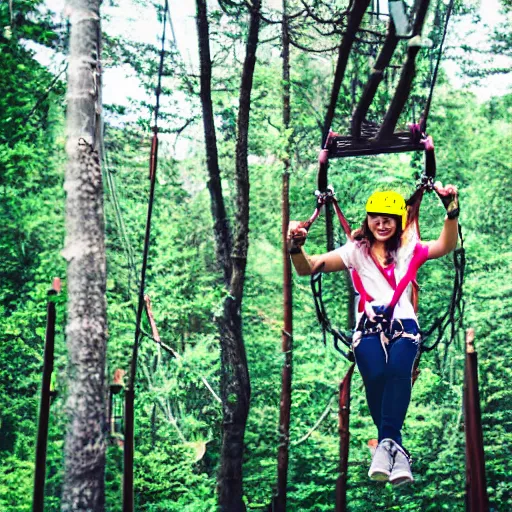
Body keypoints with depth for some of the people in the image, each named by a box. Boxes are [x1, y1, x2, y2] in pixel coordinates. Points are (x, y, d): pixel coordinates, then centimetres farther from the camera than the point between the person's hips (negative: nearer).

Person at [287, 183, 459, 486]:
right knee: (375, 374, -32)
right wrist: (296, 247, -19)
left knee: (399, 371, -34)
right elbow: (308, 268, 3)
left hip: (404, 325, 0)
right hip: (369, 326, 0)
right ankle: (396, 449, -23)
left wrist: (452, 213, -19)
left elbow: (446, 246, -2)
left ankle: (385, 445, -33)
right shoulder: (355, 251, 14)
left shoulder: (409, 248, 16)